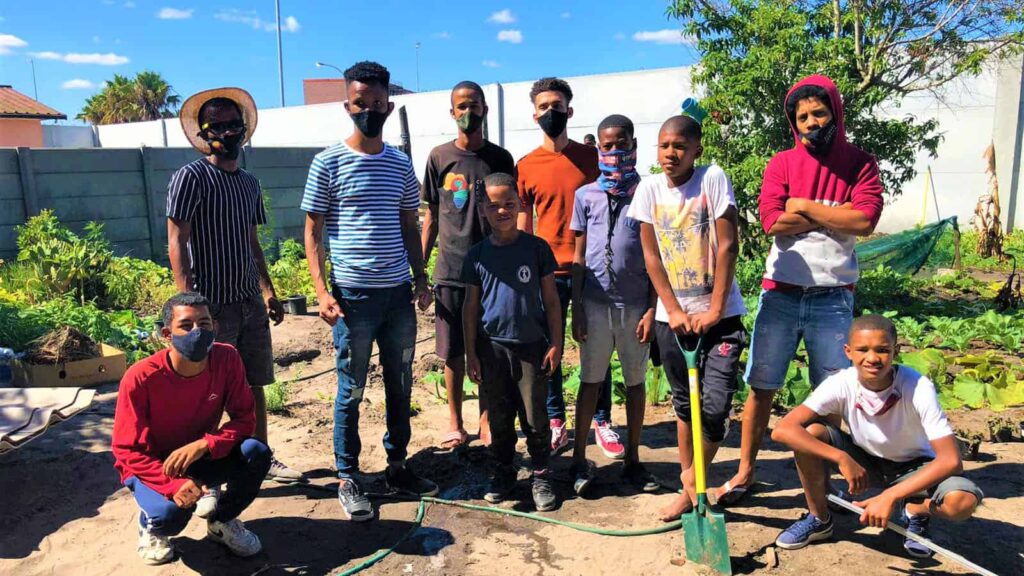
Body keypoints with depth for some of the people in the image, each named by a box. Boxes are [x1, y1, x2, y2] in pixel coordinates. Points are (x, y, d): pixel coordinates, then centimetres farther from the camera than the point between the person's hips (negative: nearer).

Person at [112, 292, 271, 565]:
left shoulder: (227, 358, -19)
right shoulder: (140, 378, -26)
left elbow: (244, 418, -14)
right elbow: (126, 450, -20)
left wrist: (202, 445, -32)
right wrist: (174, 484, -35)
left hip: (200, 457, 3)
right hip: (151, 464, -3)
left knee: (256, 453, -25)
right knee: (173, 511, -33)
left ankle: (222, 521, 5)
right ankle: (151, 526, 8)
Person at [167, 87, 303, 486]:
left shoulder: (249, 183, 14)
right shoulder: (191, 177, -7)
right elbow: (177, 243, -13)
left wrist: (268, 290, 17)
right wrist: (189, 302, -21)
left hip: (250, 303, 7)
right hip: (212, 304, -7)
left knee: (254, 385, 15)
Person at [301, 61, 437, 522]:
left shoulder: (401, 164, 10)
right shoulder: (329, 162, -3)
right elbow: (312, 231, -3)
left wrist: (421, 280, 7)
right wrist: (322, 292, -12)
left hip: (399, 293, 5)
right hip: (354, 295, -4)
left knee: (400, 385, 13)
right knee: (352, 389, 5)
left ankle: (397, 466, 28)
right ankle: (347, 479, 19)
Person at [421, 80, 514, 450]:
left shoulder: (500, 159, 4)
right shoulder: (439, 157, 4)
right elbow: (432, 216, 8)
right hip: (450, 270, 0)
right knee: (452, 352, 7)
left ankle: (487, 422, 21)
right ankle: (455, 423, 22)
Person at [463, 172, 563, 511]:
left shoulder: (537, 248, -3)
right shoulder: (477, 255, 0)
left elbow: (551, 300, 2)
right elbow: (471, 307, 5)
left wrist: (555, 343, -1)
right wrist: (471, 353, 2)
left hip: (532, 346, -1)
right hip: (492, 347, 2)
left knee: (535, 416, 6)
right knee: (499, 417, 13)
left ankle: (541, 475, 22)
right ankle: (504, 471, 30)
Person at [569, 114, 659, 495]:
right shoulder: (586, 195, 5)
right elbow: (579, 256, 6)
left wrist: (652, 309, -5)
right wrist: (576, 309, 2)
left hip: (636, 303, 0)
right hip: (595, 302, 1)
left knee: (635, 381, 11)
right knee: (590, 380, 8)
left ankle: (632, 460, 25)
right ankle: (580, 460, 19)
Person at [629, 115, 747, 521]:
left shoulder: (713, 179, -7)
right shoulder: (649, 188, 0)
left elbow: (727, 247, -10)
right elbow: (651, 255, 0)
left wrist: (714, 311, -13)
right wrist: (673, 311, -7)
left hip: (719, 314, -2)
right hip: (673, 316, 3)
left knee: (715, 404, -10)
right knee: (684, 404, 13)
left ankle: (694, 480, 15)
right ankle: (690, 487, 28)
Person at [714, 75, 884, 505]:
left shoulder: (859, 164, 4)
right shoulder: (781, 164, 3)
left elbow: (865, 220, -13)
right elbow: (772, 222, -12)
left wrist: (804, 206, -9)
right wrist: (834, 216, -9)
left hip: (832, 297, 0)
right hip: (780, 293, 0)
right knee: (762, 387, 5)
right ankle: (744, 474, 18)